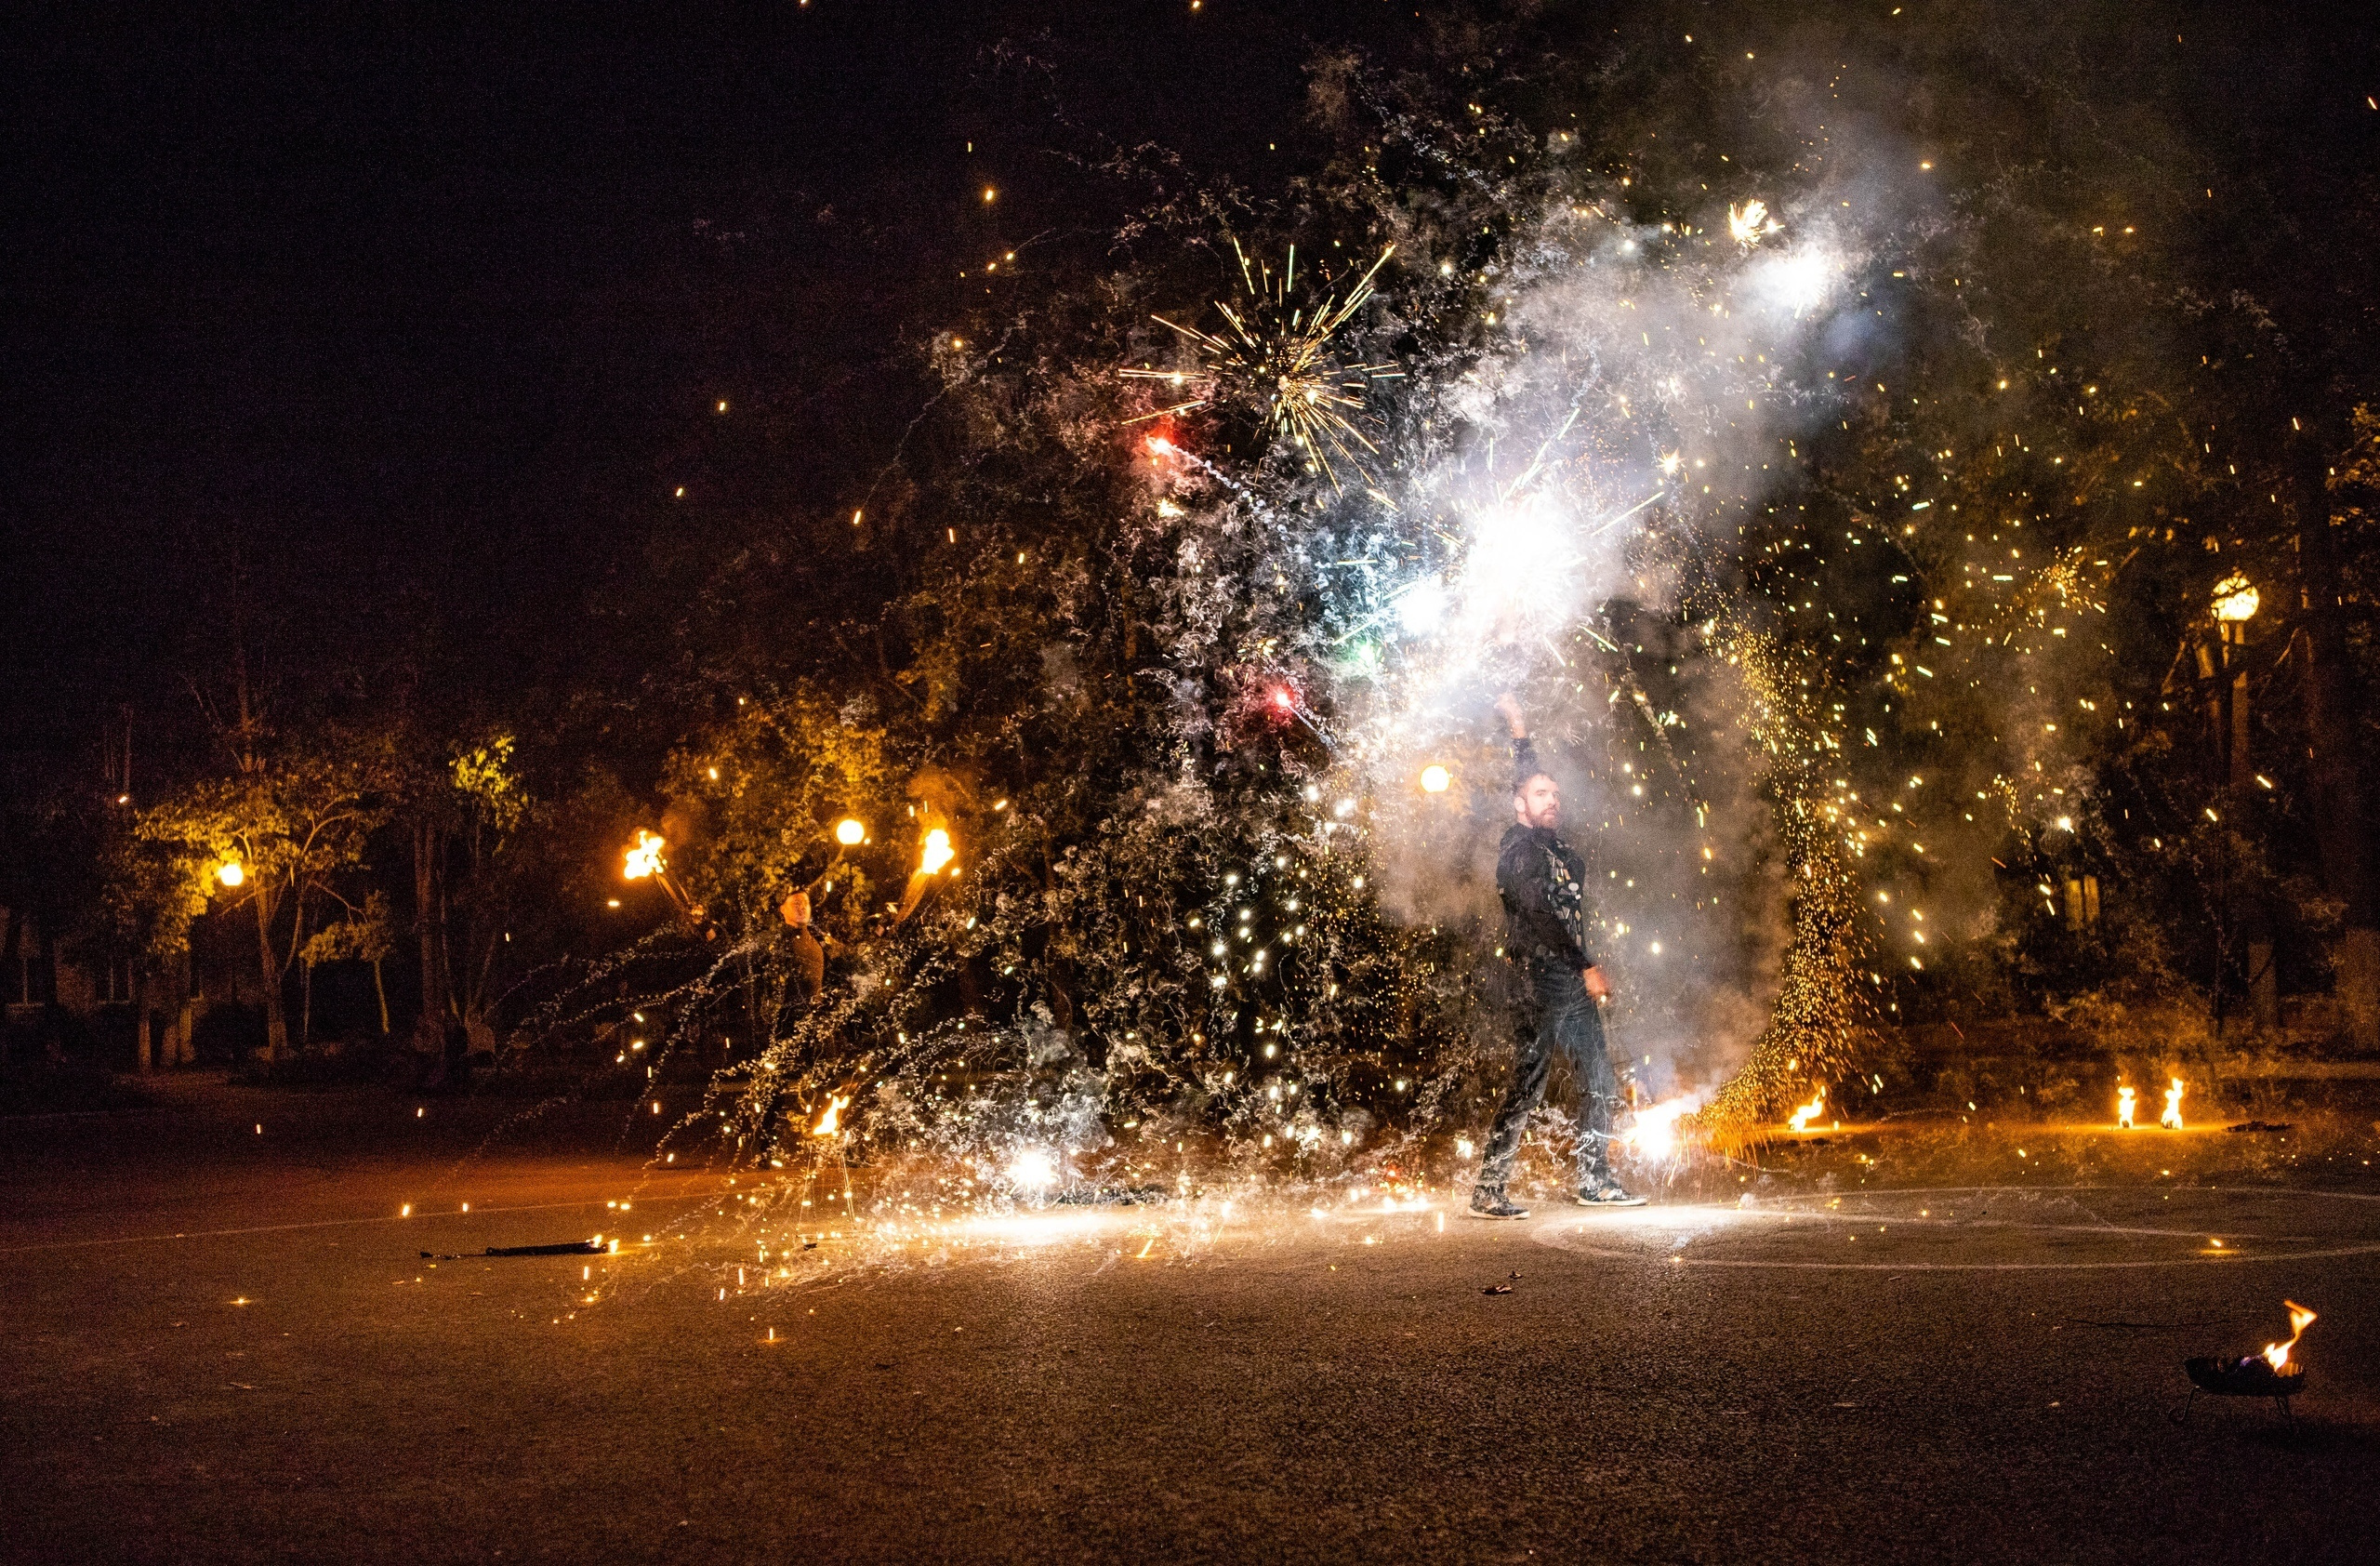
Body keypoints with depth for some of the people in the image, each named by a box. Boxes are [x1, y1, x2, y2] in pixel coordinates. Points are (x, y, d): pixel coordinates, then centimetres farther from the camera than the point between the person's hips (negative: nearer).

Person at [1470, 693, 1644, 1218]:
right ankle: (1487, 1193, -8)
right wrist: (1587, 968, -19)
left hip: (1574, 988, 9)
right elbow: (1541, 916, -17)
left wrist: (1519, 731, 38)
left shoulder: (1556, 846, 14)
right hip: (1539, 986, -9)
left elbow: (1532, 778, 31)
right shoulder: (1517, 849, -9)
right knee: (1526, 1090, -10)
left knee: (1601, 1084, 9)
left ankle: (1594, 1181, 17)